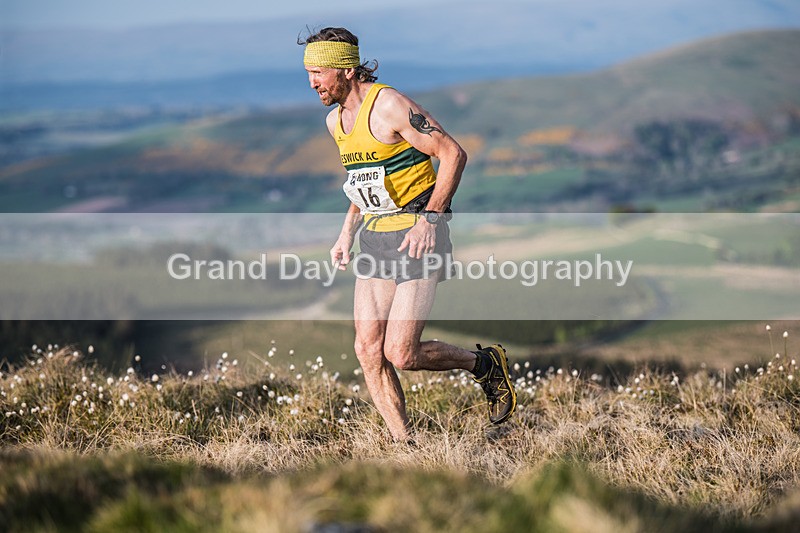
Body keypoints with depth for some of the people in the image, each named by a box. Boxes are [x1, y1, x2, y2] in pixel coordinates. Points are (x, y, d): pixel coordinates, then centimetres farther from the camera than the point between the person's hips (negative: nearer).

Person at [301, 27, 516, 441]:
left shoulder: (389, 105, -15)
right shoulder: (335, 121, 11)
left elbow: (453, 154, -16)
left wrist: (430, 218, -22)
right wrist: (347, 233, 17)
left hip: (418, 238, -8)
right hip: (375, 239, 8)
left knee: (401, 355, -11)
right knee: (368, 351, -2)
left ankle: (486, 365, 14)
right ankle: (403, 444, 7)